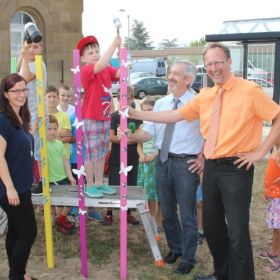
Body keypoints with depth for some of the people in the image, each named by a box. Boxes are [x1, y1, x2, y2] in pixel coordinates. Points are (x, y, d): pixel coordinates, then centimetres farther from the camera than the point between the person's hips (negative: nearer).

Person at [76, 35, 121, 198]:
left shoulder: (108, 69, 8)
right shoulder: (86, 70, -14)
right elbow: (100, 65, -33)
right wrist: (114, 45, -35)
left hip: (105, 117, 7)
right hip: (91, 118, -7)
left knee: (102, 152, 14)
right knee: (92, 153, 0)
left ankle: (100, 183, 26)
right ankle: (90, 186, 11)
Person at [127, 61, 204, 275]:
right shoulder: (161, 103, 8)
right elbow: (149, 132, 6)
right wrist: (130, 137, -11)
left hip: (186, 163, -6)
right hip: (163, 161, 6)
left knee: (187, 214, 6)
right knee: (167, 211, 19)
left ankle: (187, 258, 23)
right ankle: (175, 248, 40)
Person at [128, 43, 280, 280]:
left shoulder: (249, 91, -9)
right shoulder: (205, 96, 8)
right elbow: (174, 116, 10)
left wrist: (260, 152, -11)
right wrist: (135, 114, 7)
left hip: (236, 168, -6)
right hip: (212, 167, 7)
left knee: (237, 231, -3)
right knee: (211, 226, 18)